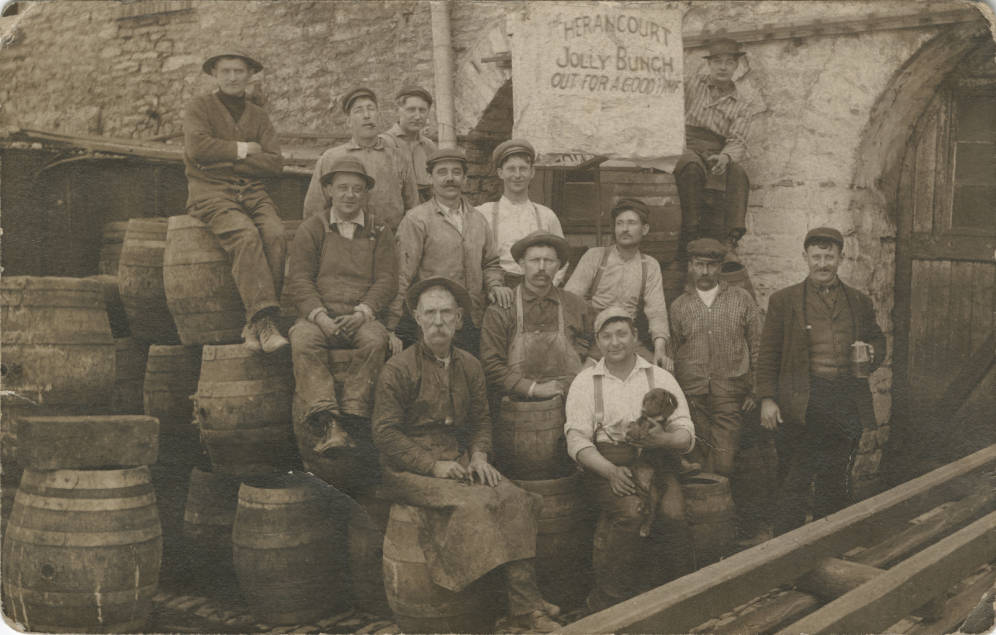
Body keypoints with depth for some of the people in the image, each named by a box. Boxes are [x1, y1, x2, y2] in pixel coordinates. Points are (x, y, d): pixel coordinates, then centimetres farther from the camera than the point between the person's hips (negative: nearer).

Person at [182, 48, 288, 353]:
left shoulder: (258, 115, 21)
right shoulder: (199, 107, 11)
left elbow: (274, 163, 6)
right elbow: (197, 147, -9)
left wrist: (226, 161, -4)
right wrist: (242, 149, -2)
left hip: (252, 191, 3)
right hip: (210, 192, -3)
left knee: (275, 235, -27)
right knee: (246, 235, -32)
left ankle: (254, 325, -28)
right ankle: (263, 320, -38)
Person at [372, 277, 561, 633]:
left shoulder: (469, 366, 13)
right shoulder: (398, 369, -4)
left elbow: (481, 420, 21)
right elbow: (385, 433, -8)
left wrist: (479, 455, -1)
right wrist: (433, 466, -15)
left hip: (459, 461, 5)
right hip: (410, 470, -5)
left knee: (515, 500, -21)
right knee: (472, 504, -30)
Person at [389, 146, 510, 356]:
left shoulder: (478, 220, 15)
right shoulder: (416, 219, -2)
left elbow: (490, 263, 25)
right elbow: (402, 275, -6)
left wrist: (495, 285, 2)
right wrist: (394, 329, -10)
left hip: (472, 322, 5)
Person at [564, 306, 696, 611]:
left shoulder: (661, 378, 15)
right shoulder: (585, 382, 12)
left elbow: (687, 435, 8)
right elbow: (577, 440, 1)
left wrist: (663, 439, -16)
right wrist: (611, 471, -15)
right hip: (604, 466, -1)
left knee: (672, 513, -29)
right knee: (632, 512, -31)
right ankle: (608, 602, -21)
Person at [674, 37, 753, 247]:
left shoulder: (741, 106, 15)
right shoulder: (693, 86, 17)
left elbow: (737, 142, 0)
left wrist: (725, 157, -23)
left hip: (718, 154, 1)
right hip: (688, 149, -1)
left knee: (737, 172, -32)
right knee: (691, 166, -37)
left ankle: (732, 237, -39)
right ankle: (691, 234, -38)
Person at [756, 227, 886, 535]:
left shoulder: (860, 302, 13)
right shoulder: (784, 301, 4)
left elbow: (878, 341, 22)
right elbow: (768, 355, 2)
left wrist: (871, 354, -2)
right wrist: (767, 399, -6)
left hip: (847, 403, 3)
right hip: (800, 403, -3)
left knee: (836, 481, 12)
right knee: (794, 481, -2)